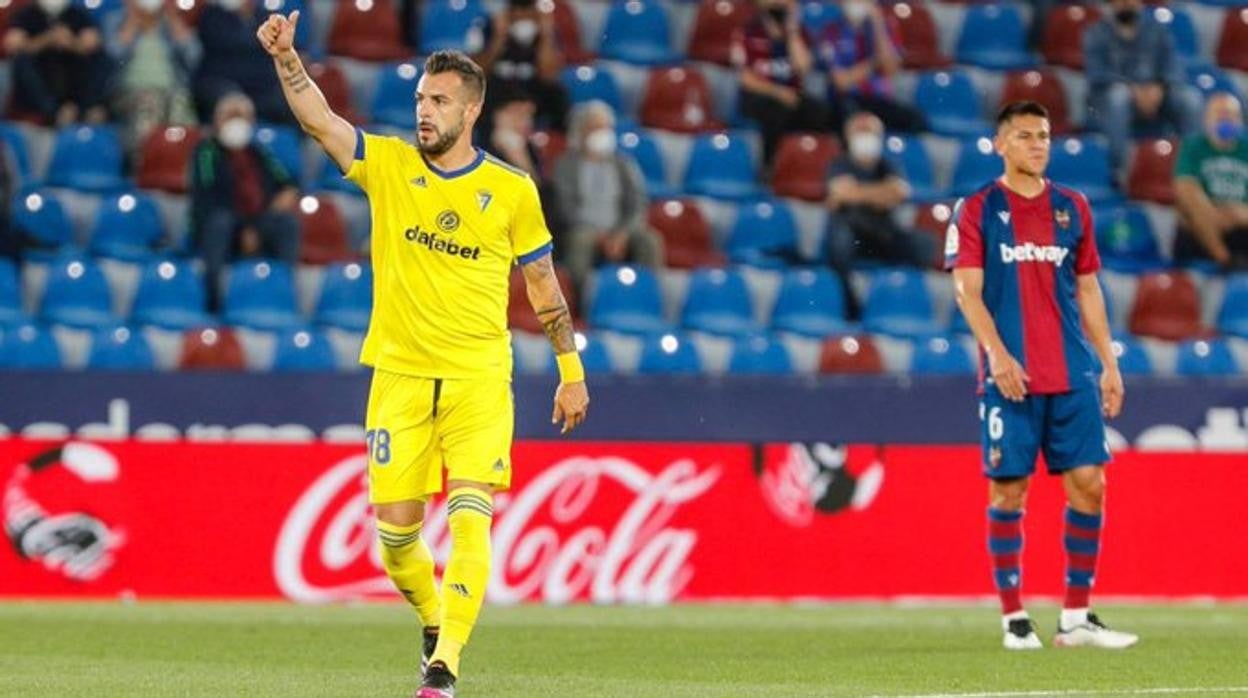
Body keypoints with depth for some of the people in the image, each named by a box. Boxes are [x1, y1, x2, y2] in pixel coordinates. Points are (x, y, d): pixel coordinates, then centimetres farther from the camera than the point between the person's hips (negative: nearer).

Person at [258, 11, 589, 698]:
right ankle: (435, 624, 30)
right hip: (400, 376, 2)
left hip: (479, 381, -2)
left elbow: (543, 282, 10)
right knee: (394, 528, 2)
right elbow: (320, 120, -11)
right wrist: (285, 56, -27)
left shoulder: (512, 191, 1)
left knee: (469, 519, -16)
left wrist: (571, 370, 11)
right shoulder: (388, 165, 2)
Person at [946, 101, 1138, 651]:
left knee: (1088, 483, -1)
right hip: (1010, 376, -4)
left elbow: (1087, 289, 16)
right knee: (1008, 489, -3)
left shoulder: (1072, 208, 13)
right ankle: (1014, 618, 5)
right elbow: (968, 289, -6)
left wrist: (1109, 363, 11)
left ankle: (1076, 617, 6)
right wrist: (996, 352, -19)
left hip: (1074, 376, 4)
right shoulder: (977, 210, 1)